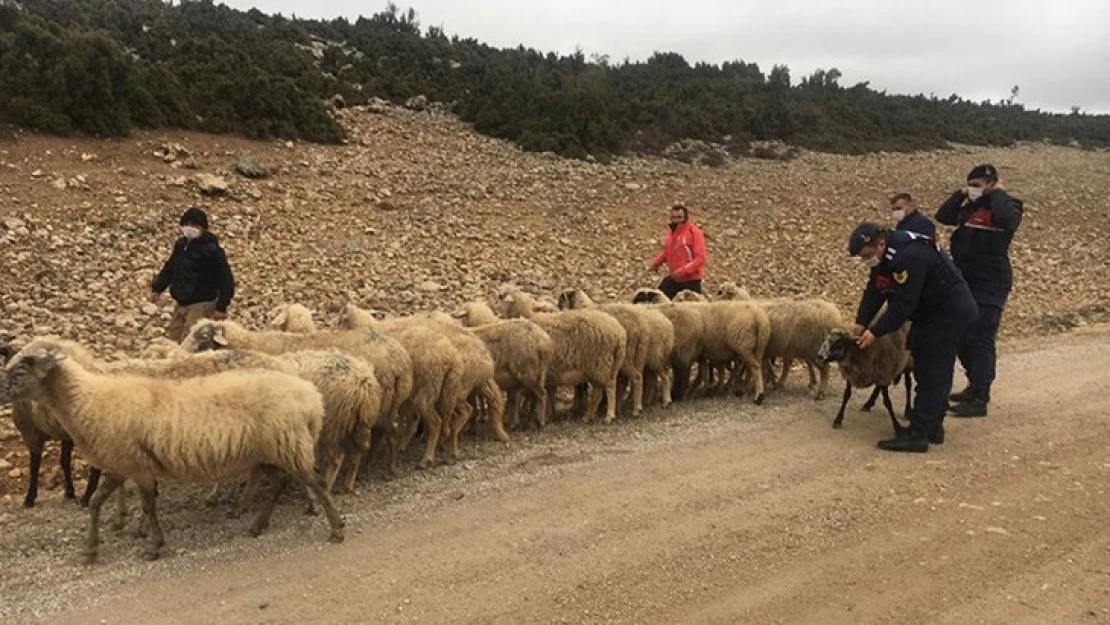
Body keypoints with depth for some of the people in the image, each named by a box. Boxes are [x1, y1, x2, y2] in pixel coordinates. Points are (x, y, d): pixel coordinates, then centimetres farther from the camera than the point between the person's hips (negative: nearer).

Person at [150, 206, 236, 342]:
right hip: (182, 304, 8)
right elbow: (169, 268, 21)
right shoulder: (181, 244, 7)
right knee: (171, 340, 13)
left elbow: (226, 279, -16)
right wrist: (157, 288, 10)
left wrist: (221, 307, -19)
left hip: (201, 305, -8)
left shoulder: (212, 250, -16)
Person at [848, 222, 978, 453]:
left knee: (932, 374, -9)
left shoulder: (910, 256, -30)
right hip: (931, 312, 10)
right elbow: (874, 291, 3)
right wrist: (861, 323, -7)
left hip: (950, 314, -10)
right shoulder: (884, 257, 1)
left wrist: (876, 332, -25)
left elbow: (903, 303, -30)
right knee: (926, 371, 14)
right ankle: (932, 427, 23)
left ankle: (918, 434, -8)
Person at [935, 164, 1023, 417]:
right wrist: (960, 194, 0)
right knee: (962, 338, 15)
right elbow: (942, 216, 9)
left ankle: (979, 400, -8)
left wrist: (997, 194, -15)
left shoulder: (1007, 205, -8)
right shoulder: (970, 207, 13)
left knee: (980, 340, -10)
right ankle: (975, 386, 29)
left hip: (989, 285, -8)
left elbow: (1007, 218, -30)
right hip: (964, 282, 8)